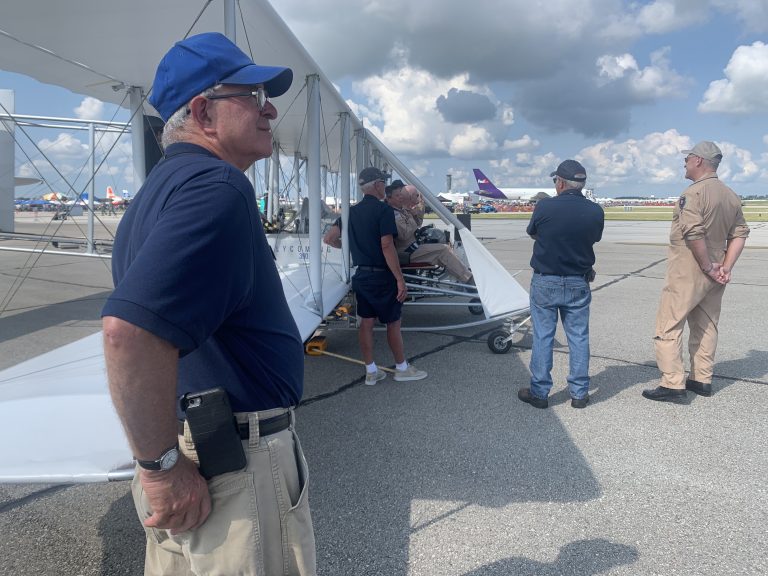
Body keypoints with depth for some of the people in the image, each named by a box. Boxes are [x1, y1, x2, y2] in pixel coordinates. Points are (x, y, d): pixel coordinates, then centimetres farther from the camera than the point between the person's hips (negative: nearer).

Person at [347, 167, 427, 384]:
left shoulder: (352, 212, 8)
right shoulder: (383, 209, -14)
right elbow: (387, 246, -22)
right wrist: (400, 279, -21)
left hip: (361, 275, 7)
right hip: (382, 276, -7)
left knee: (366, 322, 10)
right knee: (393, 322, 6)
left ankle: (371, 371, 18)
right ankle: (402, 368, 19)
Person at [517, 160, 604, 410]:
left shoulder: (544, 206, -14)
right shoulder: (595, 211, -6)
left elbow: (532, 233, 3)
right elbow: (594, 239, 9)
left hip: (545, 282, -2)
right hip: (578, 283, 2)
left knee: (542, 337, 6)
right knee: (578, 338, 11)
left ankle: (539, 392, 13)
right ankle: (579, 393, 19)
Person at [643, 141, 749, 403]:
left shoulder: (693, 193, -15)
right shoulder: (732, 196, 11)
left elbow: (694, 234, -25)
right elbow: (740, 234, 8)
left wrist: (708, 267, -15)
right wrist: (725, 268, 2)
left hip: (687, 272, -9)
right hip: (713, 275, 9)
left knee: (668, 328, -3)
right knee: (706, 327, 17)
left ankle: (673, 385, -4)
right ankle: (702, 380, 26)